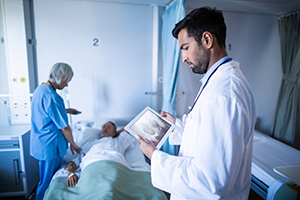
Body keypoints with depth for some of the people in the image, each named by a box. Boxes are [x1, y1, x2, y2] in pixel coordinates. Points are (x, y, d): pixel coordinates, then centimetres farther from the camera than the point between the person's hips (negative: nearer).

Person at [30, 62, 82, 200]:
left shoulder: (39, 89, 5)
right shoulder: (52, 97, -26)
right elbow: (64, 127, -20)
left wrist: (66, 110, 17)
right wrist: (73, 144, -7)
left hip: (39, 143, 10)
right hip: (50, 145, -10)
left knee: (45, 179, 24)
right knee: (48, 182, 8)